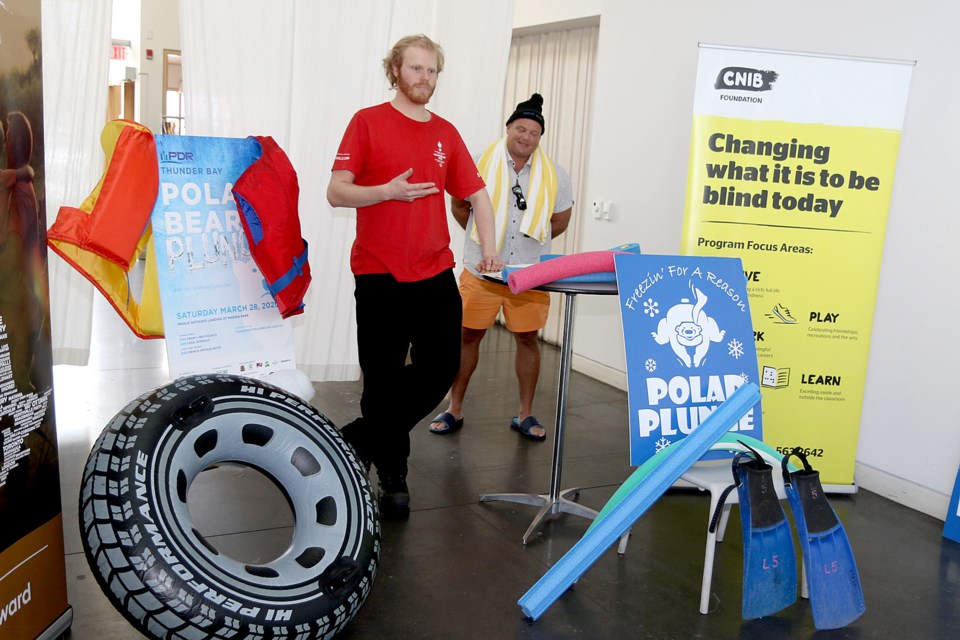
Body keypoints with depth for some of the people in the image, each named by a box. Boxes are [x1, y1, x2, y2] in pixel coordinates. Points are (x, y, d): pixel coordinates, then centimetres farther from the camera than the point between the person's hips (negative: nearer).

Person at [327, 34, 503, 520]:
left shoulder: (446, 133, 11)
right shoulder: (368, 122, 0)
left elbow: (476, 193, 17)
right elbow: (335, 193, -5)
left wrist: (488, 247, 3)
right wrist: (387, 191, -21)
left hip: (436, 274, 4)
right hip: (379, 275, -4)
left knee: (440, 370, 3)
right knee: (383, 380, 3)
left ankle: (359, 440, 24)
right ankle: (392, 475, 24)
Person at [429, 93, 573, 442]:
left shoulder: (554, 175, 2)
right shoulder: (480, 164, -3)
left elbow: (560, 219, 15)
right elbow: (459, 207, 10)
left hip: (530, 274, 1)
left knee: (528, 338, 6)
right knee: (468, 335, 5)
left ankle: (525, 414, 19)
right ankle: (454, 409, 19)